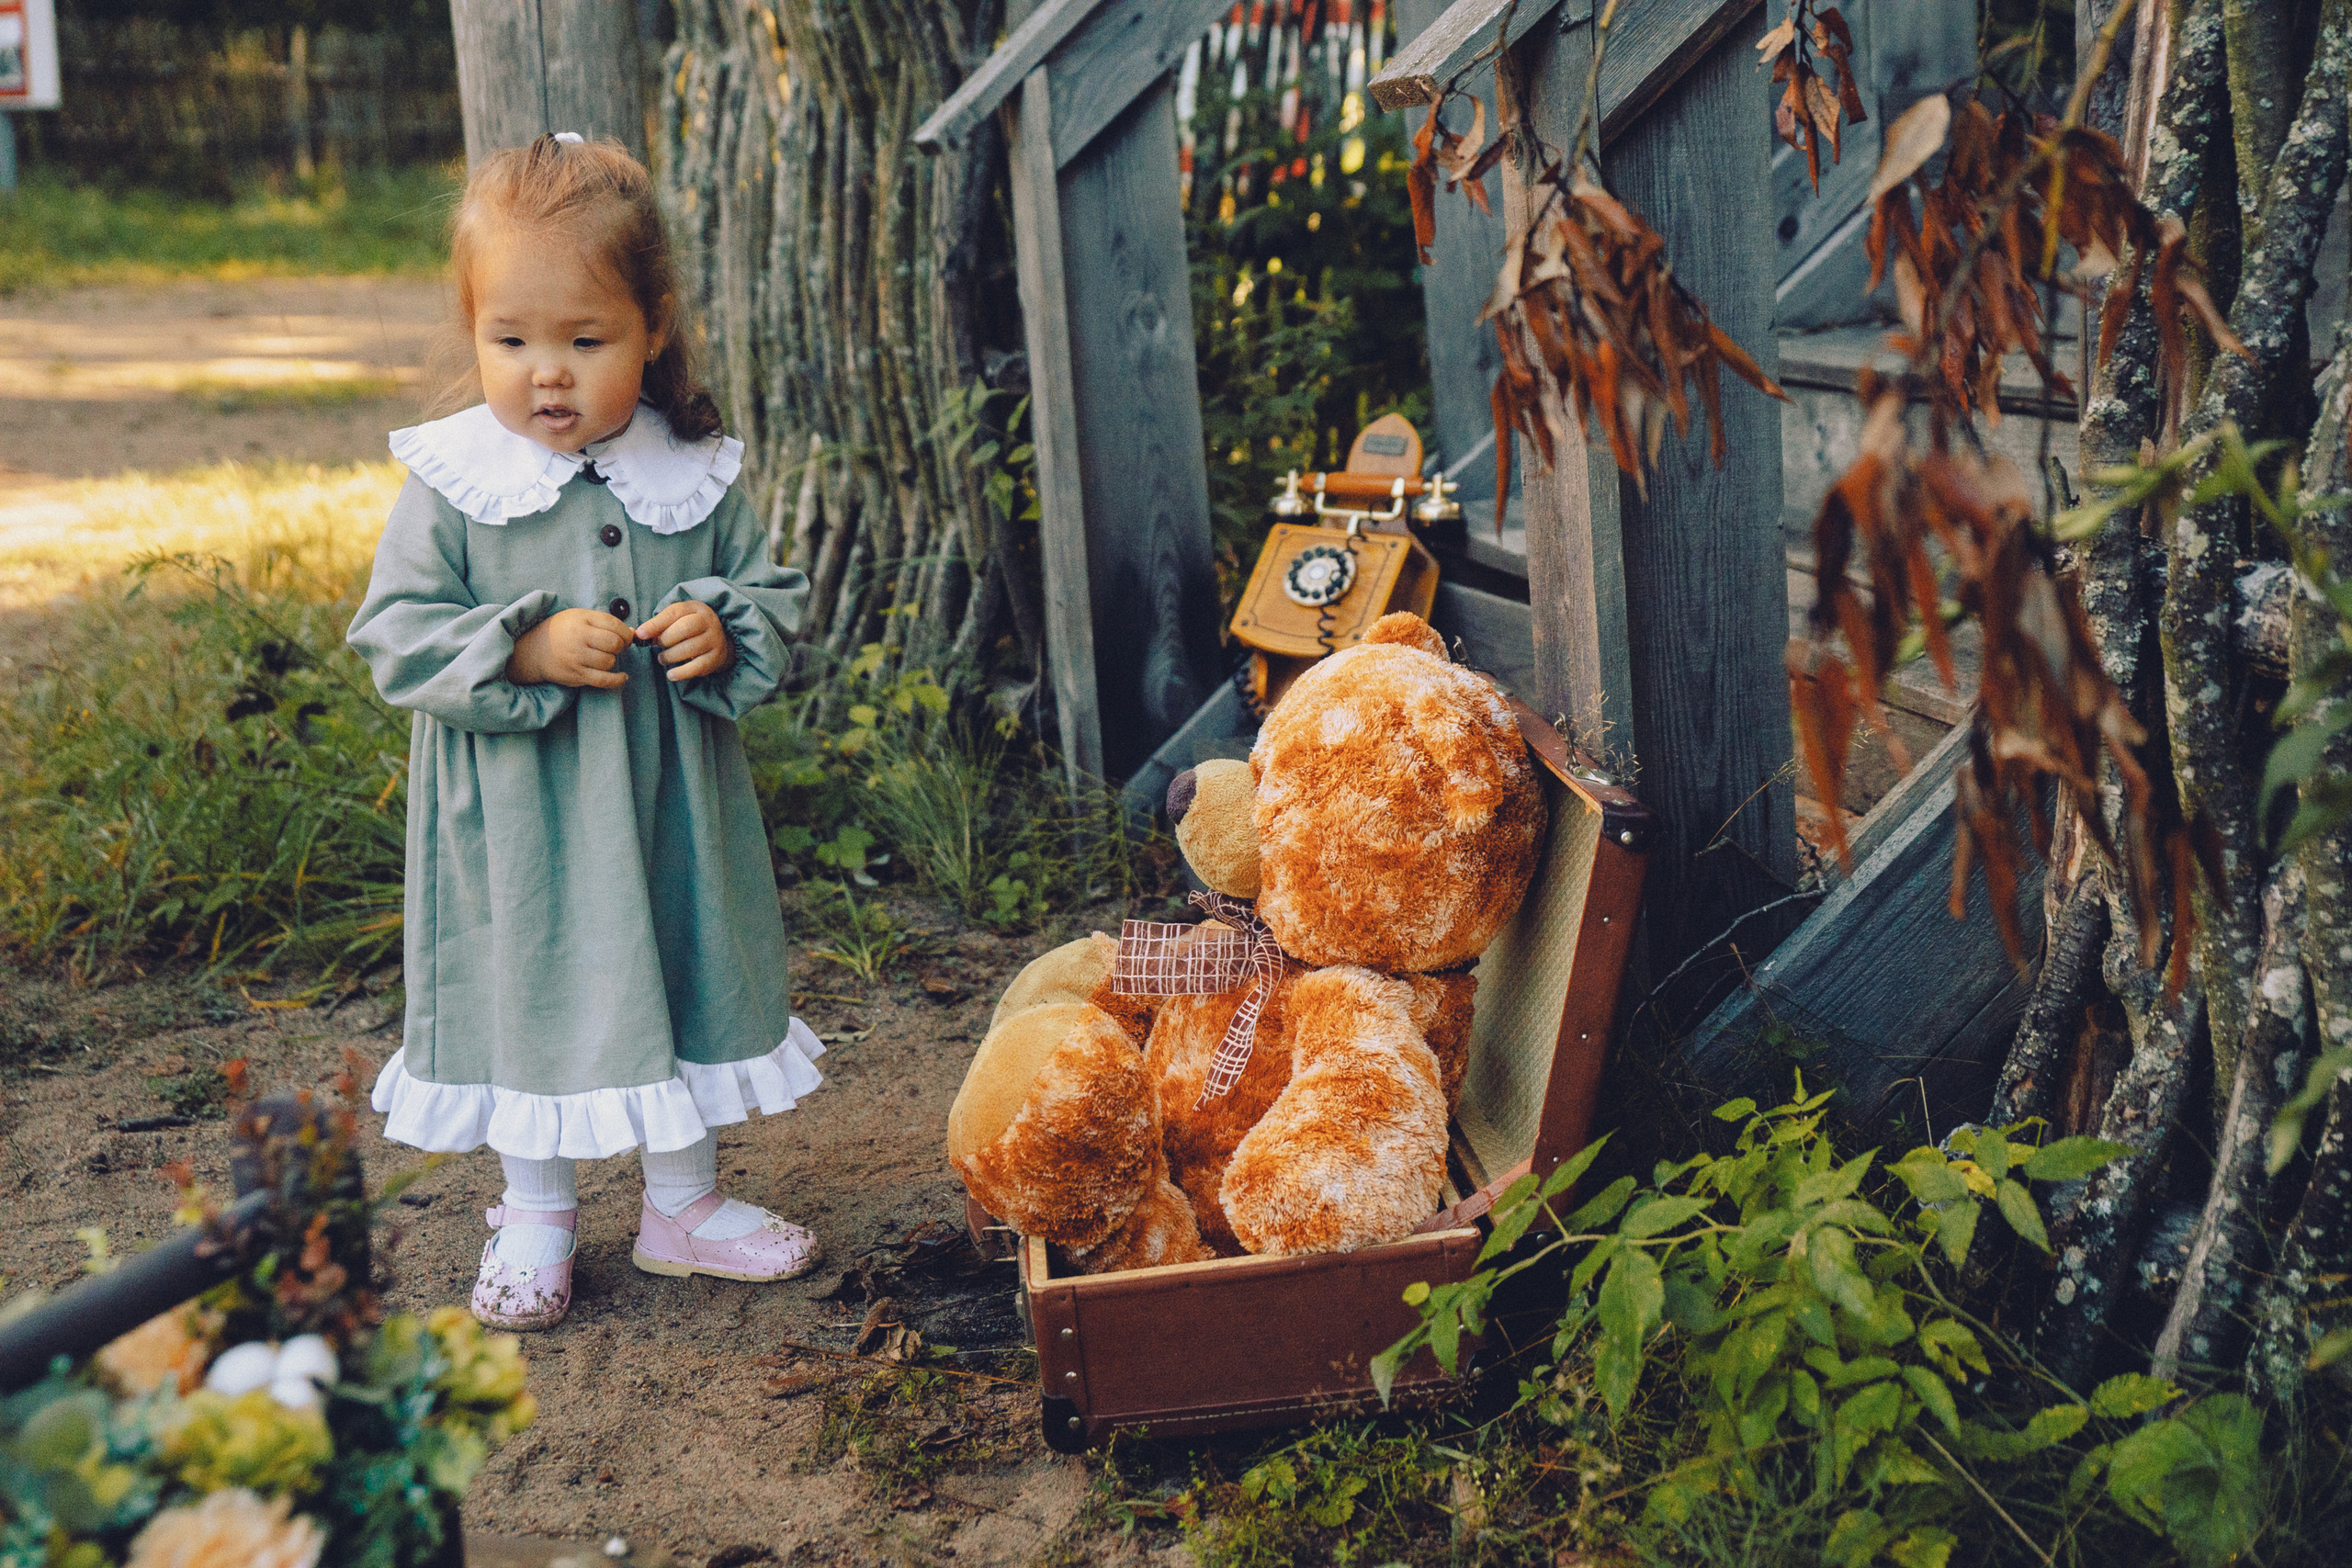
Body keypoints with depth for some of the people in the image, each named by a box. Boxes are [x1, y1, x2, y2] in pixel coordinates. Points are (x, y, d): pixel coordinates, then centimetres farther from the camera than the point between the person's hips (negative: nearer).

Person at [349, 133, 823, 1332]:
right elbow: (396, 636, -11)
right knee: (532, 1001, 11)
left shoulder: (694, 476, -3)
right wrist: (526, 651, -24)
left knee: (688, 984, 15)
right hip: (521, 824, -3)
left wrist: (728, 634, -17)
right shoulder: (452, 482, -11)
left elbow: (773, 594, 5)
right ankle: (535, 1222, 31)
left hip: (672, 806, 3)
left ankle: (683, 1203, 36)